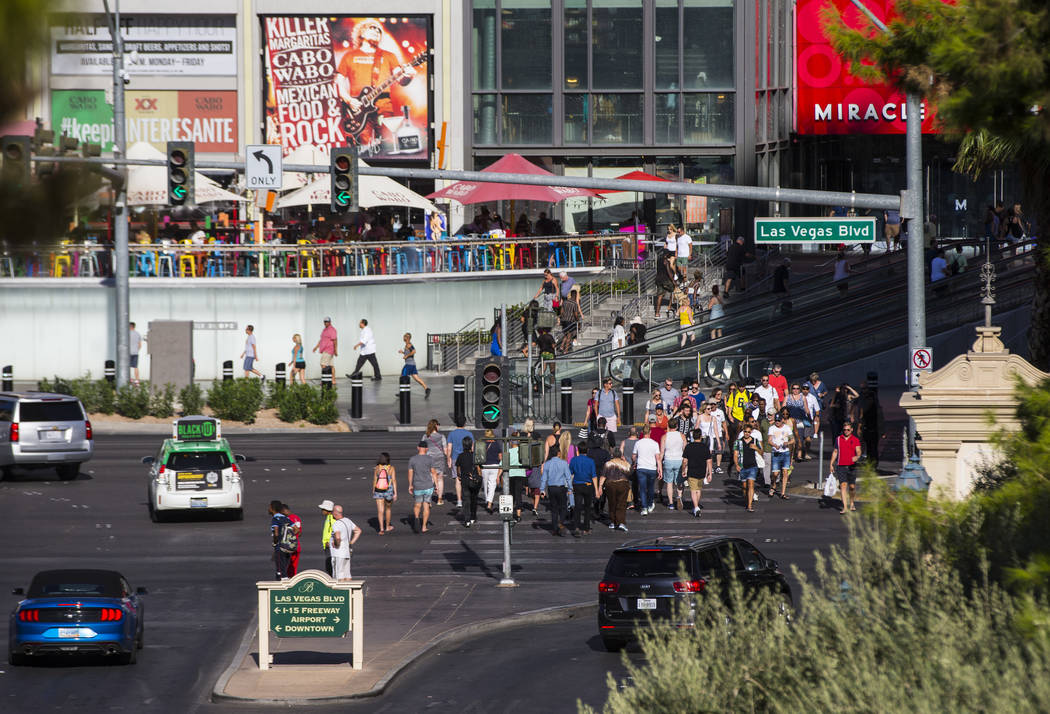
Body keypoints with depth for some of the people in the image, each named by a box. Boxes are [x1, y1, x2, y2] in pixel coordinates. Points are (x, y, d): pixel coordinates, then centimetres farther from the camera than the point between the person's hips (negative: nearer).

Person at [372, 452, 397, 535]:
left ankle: (381, 529, -14)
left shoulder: (377, 468, -5)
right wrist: (395, 493, -11)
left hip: (379, 491, 0)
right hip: (389, 491, 0)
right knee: (388, 509, 22)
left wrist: (373, 491, 14)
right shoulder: (391, 468, -8)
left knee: (380, 511, -1)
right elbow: (394, 480, -12)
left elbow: (374, 481, -1)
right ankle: (387, 527, 35)